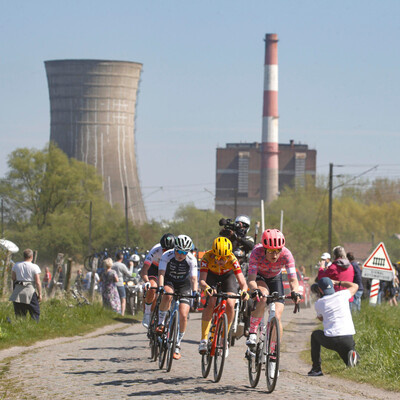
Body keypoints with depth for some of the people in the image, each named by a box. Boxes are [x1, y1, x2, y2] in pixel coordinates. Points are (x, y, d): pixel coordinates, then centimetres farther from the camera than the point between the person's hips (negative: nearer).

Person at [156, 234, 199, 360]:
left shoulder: (191, 259, -22)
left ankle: (177, 346, 3)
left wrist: (195, 292, -45)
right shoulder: (167, 256, -24)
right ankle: (161, 323, -17)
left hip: (184, 285, 1)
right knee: (167, 296, -38)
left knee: (183, 316, -12)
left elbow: (193, 278, -27)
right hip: (169, 282, -1)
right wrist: (160, 287, -49)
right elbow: (161, 273, -31)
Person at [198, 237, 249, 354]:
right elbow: (202, 280, -42)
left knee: (230, 305, -18)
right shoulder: (207, 257, -37)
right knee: (210, 303, -22)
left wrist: (244, 291, -64)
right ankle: (203, 339, -13)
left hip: (227, 275, 1)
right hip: (211, 274, 0)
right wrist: (206, 287, -64)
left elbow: (242, 282, -42)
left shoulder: (232, 260, -37)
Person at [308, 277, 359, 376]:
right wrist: (337, 282, 34)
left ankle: (316, 369, 23)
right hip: (347, 340, 1)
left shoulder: (318, 303, 8)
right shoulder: (342, 295, 7)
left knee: (315, 335, 32)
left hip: (330, 341, -1)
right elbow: (355, 286, 28)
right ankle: (353, 355, -13)